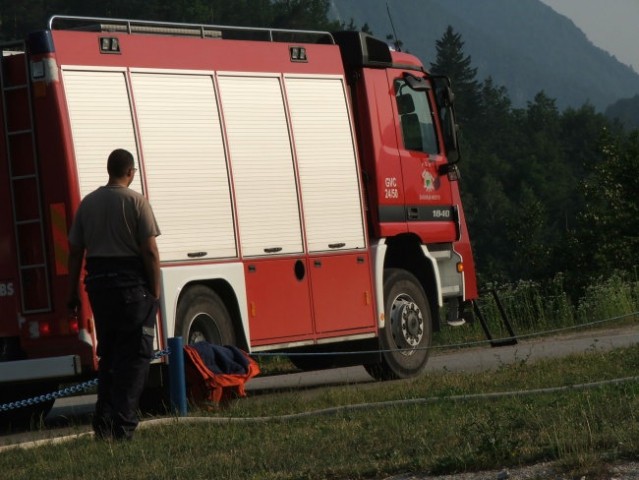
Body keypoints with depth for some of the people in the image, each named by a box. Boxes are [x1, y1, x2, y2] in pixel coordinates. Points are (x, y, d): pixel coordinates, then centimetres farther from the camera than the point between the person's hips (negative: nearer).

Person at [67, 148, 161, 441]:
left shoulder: (88, 203, 8)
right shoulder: (136, 202, -8)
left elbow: (75, 251, 9)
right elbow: (150, 251, -12)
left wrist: (73, 293, 15)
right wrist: (155, 292, -5)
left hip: (98, 284, 5)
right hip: (132, 285, -5)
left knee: (107, 354, 15)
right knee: (134, 356, -1)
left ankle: (104, 423, 12)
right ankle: (123, 425, -7)